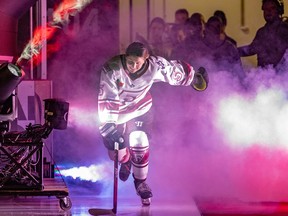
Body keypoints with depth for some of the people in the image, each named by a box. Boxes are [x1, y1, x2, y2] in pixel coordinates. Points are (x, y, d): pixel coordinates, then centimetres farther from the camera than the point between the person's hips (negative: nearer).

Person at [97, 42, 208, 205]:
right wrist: (108, 123, -42)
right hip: (116, 111, -1)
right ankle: (126, 161, 42)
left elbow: (176, 70, -7)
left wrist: (194, 77, 9)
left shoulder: (155, 67, -25)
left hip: (141, 109, 1)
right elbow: (107, 99, -34)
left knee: (140, 144, -15)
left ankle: (140, 181, 12)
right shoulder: (112, 69, -34)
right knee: (116, 152, 1)